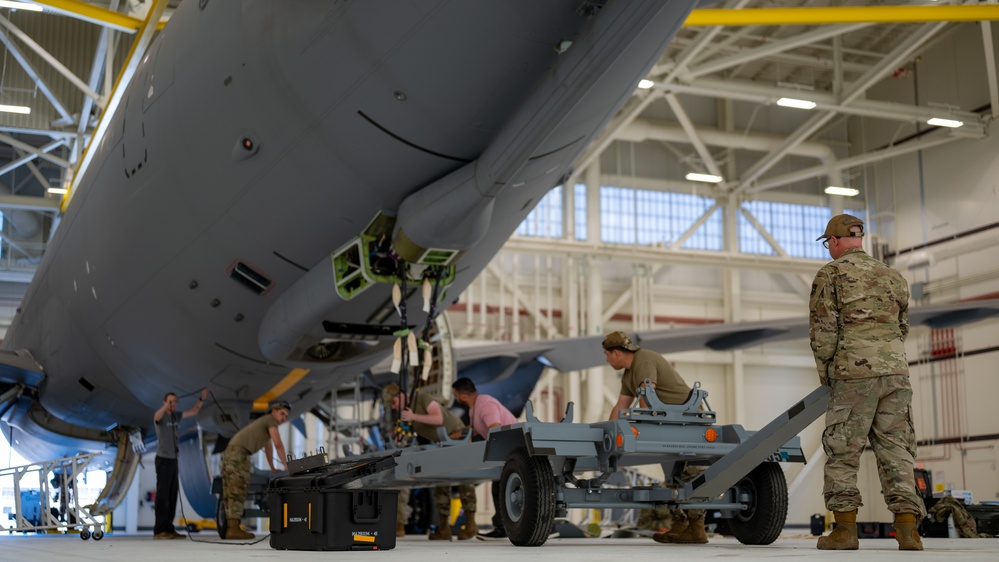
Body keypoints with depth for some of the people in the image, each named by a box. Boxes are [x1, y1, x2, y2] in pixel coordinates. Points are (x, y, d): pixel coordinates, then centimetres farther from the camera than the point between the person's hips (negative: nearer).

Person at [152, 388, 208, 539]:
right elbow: (157, 417, -37)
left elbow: (193, 412, 17)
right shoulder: (160, 416, -12)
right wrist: (166, 406, -58)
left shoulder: (176, 416, 10)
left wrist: (202, 398, 1)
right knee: (162, 495, -10)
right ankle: (159, 530, -11)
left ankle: (168, 528, 9)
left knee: (172, 495, 6)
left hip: (173, 460, 8)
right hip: (163, 459, -8)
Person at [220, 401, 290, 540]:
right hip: (239, 452, -10)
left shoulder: (265, 422, 32)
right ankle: (234, 529, -20)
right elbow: (278, 444, -4)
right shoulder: (271, 420, 3)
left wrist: (272, 468, 47)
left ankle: (231, 528, 0)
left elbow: (268, 448, 41)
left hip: (229, 452, 10)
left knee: (231, 492, 3)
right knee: (238, 491, -14)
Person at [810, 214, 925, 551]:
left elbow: (822, 329, -4)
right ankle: (907, 529, -2)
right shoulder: (892, 277, 18)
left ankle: (845, 529, 2)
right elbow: (902, 328, 21)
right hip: (896, 370, 5)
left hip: (853, 373, -5)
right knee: (896, 449, 5)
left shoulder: (831, 274, 1)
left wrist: (825, 373, 5)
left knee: (842, 451, 2)